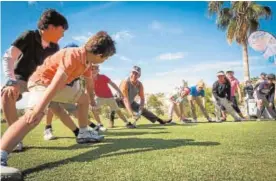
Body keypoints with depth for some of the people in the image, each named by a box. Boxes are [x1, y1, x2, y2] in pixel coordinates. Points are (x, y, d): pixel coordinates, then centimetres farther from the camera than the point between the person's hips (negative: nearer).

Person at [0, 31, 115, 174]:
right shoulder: (73, 56, -27)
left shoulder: (87, 60, 4)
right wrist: (38, 108, -39)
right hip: (41, 81, -10)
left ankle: (83, 134, 26)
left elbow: (89, 82, 22)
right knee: (34, 116, -36)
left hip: (57, 85, 10)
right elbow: (56, 83, -35)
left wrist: (92, 100, 36)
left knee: (84, 98, 18)